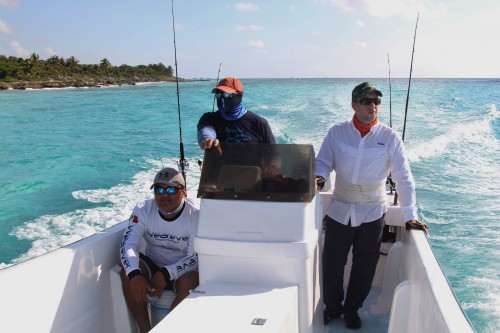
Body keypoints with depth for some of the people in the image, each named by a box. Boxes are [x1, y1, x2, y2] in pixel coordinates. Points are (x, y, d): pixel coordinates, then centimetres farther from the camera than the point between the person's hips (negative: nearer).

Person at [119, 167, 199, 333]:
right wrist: (134, 275, -37)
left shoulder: (194, 215, -18)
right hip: (152, 265, 3)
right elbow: (128, 244, -18)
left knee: (190, 282, -33)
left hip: (182, 271, -3)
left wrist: (165, 274, -30)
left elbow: (194, 257, -17)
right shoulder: (143, 210, -10)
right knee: (128, 271, -24)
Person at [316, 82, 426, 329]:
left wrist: (410, 215, -12)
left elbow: (403, 178, -8)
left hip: (372, 213, 0)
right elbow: (323, 161, -5)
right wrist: (318, 177, -28)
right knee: (332, 263, 10)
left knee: (365, 267, 13)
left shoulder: (390, 137, -9)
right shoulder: (337, 132, -6)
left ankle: (352, 309, 37)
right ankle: (332, 306, 37)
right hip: (339, 210, 0)